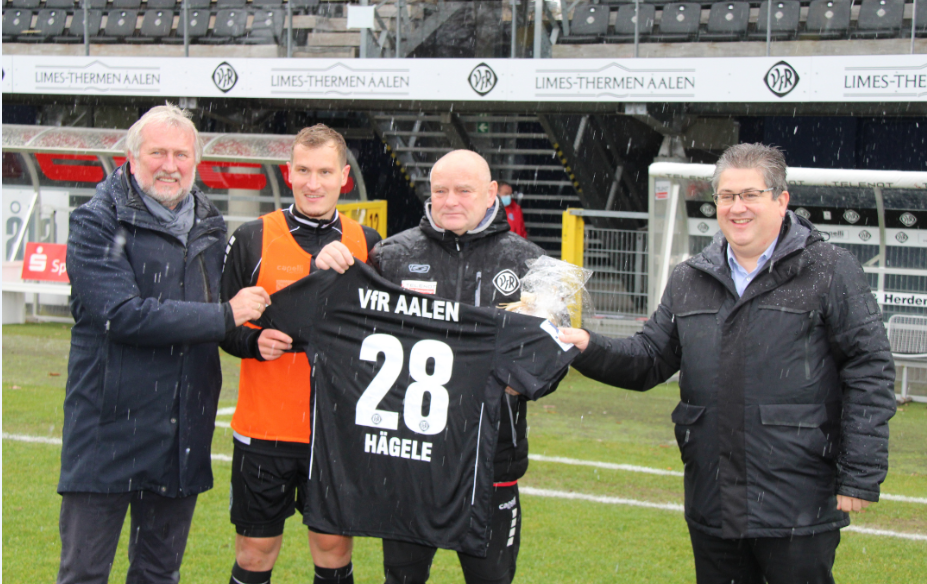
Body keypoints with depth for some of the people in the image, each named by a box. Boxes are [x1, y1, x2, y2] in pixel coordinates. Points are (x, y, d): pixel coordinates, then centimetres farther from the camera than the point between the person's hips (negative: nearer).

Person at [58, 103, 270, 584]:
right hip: (109, 431, -6)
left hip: (184, 435, 6)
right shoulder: (97, 223, -7)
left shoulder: (210, 227, 13)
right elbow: (123, 314, -19)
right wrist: (225, 316, -16)